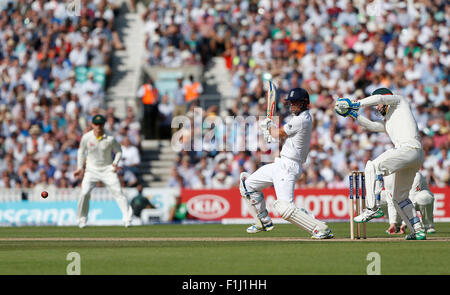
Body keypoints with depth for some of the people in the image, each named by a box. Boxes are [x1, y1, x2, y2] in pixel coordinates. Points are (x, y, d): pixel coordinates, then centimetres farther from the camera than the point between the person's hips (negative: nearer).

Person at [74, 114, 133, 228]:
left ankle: (127, 218, -12)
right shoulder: (86, 137, -8)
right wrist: (79, 167, 5)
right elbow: (81, 151, 9)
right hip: (92, 169, 1)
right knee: (85, 193, -12)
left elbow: (118, 151, 2)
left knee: (118, 192, -13)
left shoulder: (110, 139, -13)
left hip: (108, 169, -1)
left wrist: (115, 162, -15)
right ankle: (81, 219, 5)